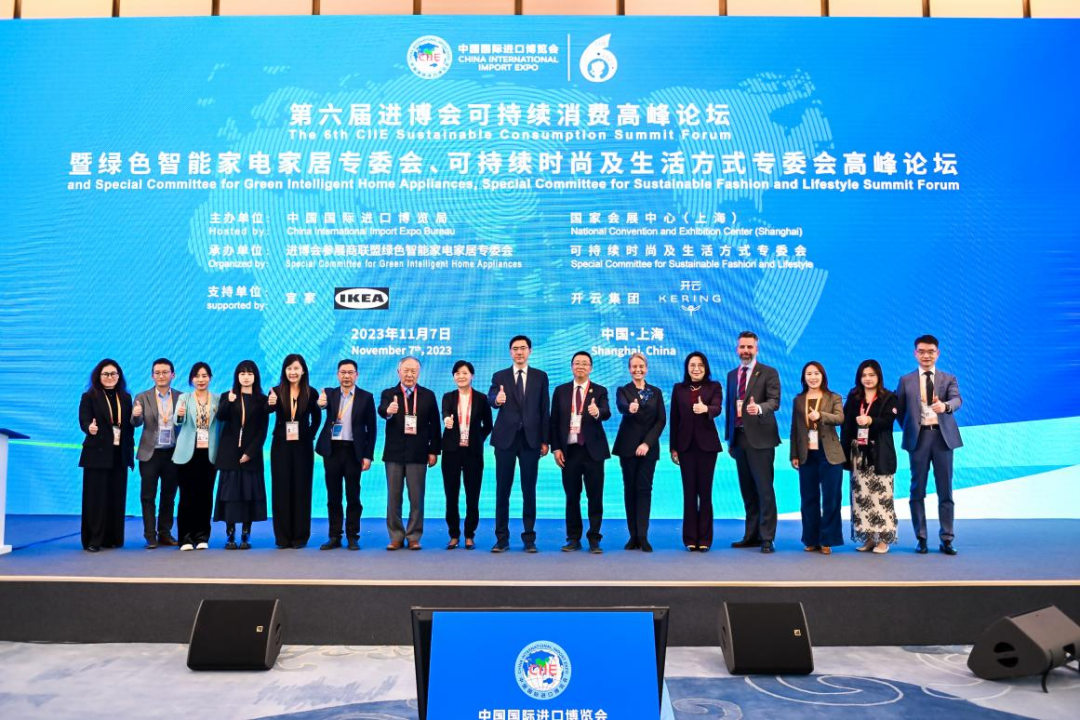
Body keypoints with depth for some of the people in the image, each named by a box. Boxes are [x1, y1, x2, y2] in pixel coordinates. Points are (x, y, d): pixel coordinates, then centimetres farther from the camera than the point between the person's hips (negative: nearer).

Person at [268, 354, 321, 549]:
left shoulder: (310, 393, -1)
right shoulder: (276, 391, -3)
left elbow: (316, 418, 12)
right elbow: (267, 411, -23)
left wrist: (310, 436, 1)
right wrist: (270, 404, -44)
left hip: (303, 447, 0)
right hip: (281, 446, 0)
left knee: (301, 489, 4)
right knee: (281, 489, 3)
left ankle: (300, 536, 12)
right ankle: (282, 537, 11)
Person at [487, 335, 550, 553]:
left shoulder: (540, 376, 8)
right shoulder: (500, 376, 7)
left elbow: (544, 410, 6)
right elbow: (491, 398, -11)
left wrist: (545, 440, 1)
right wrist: (497, 399, -36)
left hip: (530, 439, 0)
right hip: (506, 438, 0)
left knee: (529, 490, 4)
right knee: (502, 489, 3)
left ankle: (529, 538, 12)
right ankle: (502, 538, 12)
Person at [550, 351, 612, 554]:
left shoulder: (600, 391, 3)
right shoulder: (561, 391, 8)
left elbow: (607, 413, -15)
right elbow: (554, 421, 6)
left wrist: (597, 412, -38)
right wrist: (555, 448, -2)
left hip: (593, 450, -1)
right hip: (569, 450, 2)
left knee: (595, 497, 1)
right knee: (572, 497, 7)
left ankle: (594, 539, 10)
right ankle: (574, 538, 17)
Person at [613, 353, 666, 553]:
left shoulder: (656, 392, 8)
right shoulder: (623, 390, 2)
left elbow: (661, 420, 1)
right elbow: (621, 406, -21)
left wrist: (647, 442, -12)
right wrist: (630, 408, -46)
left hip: (649, 446, 1)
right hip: (628, 446, -1)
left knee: (644, 489, -3)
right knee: (630, 489, 3)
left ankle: (643, 537, -3)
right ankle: (633, 535, 9)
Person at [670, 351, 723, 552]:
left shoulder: (714, 387, 2)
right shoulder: (679, 389, 8)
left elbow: (717, 408, -16)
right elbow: (674, 419, 7)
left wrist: (705, 409, -39)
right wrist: (673, 447, 4)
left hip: (706, 445, -2)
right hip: (686, 445, 2)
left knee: (705, 492, 2)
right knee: (689, 492, 4)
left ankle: (705, 539, 8)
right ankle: (690, 539, 9)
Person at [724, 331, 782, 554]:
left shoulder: (769, 373, -2)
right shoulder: (732, 375, 17)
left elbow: (774, 401, -13)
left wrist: (759, 407, -35)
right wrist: (729, 438, 16)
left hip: (760, 438, -6)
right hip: (739, 439, 6)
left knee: (764, 489, -6)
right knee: (747, 491, 10)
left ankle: (767, 538, -2)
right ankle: (751, 535, 17)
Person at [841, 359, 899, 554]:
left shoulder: (889, 398, 4)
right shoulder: (853, 398, 14)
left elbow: (887, 421, -11)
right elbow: (846, 425, 8)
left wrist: (870, 420, -31)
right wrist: (845, 452, 0)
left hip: (879, 455, -3)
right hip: (858, 454, 4)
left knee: (881, 496, -6)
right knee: (861, 496, 2)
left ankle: (883, 539, 0)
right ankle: (868, 538, 9)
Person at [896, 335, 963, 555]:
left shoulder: (949, 378, 7)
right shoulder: (906, 380, 8)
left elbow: (957, 400, -12)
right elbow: (898, 409, 12)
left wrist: (945, 405, -33)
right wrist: (909, 430, 4)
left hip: (943, 436, 0)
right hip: (918, 437, 0)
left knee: (945, 490, 3)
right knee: (918, 489, 3)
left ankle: (946, 539, 10)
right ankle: (921, 538, 11)